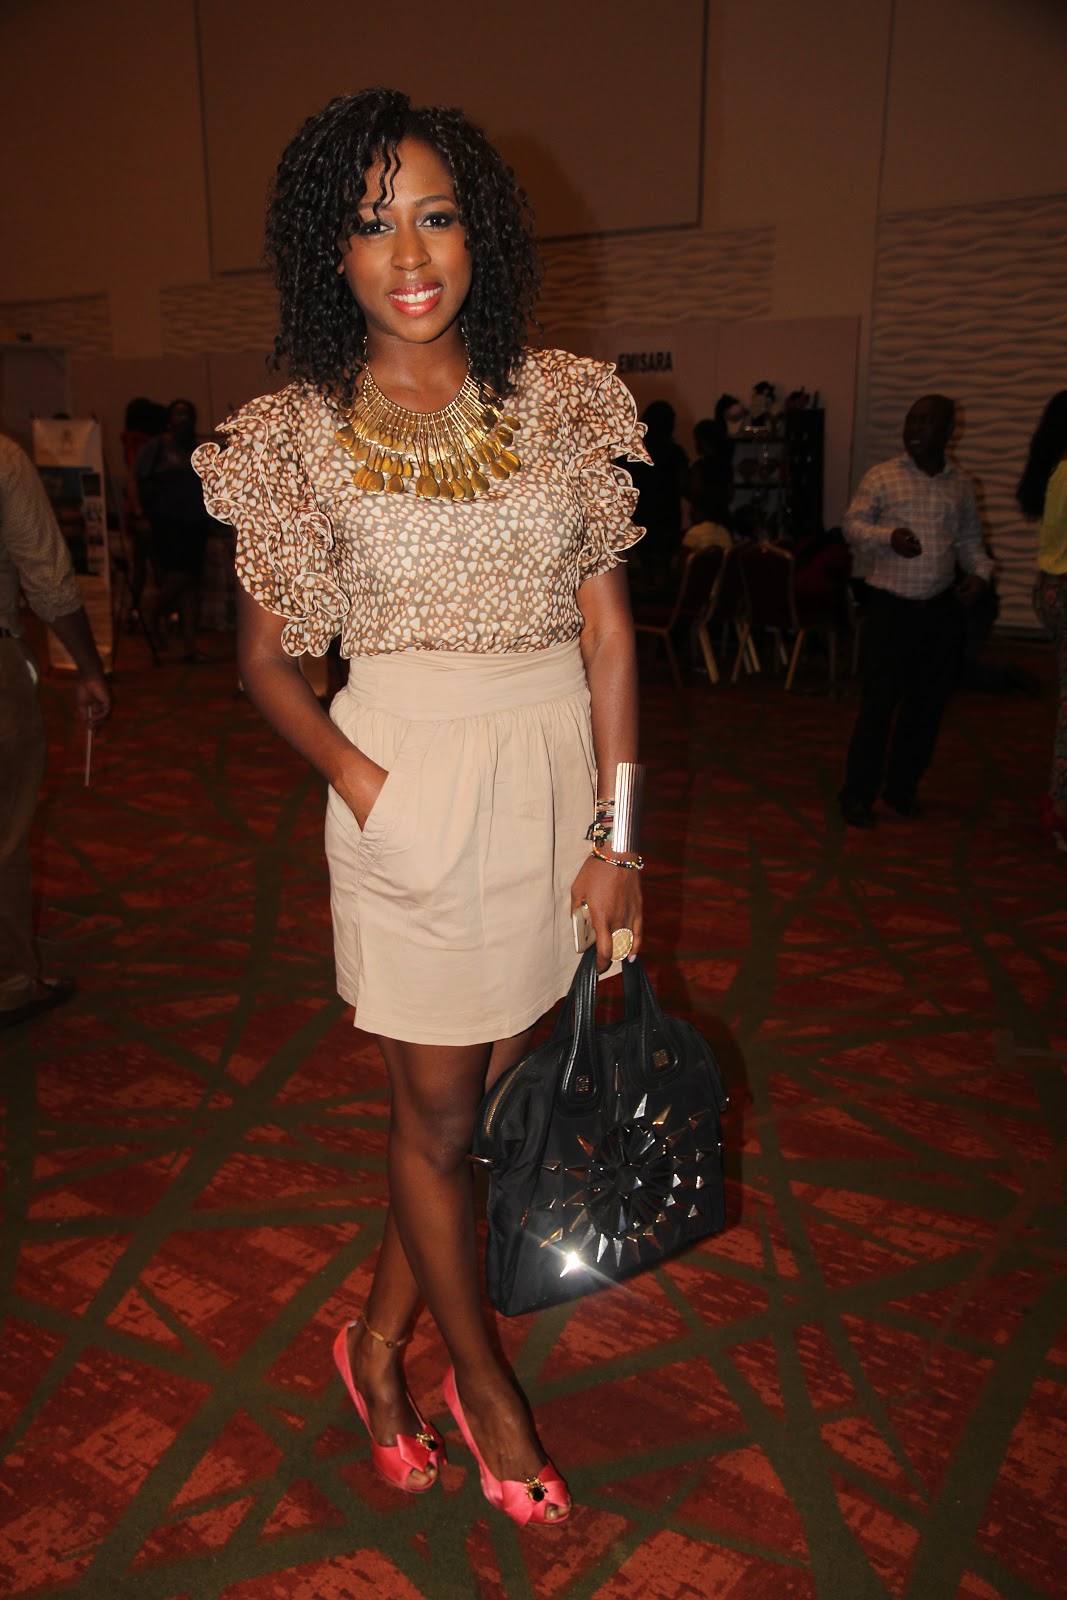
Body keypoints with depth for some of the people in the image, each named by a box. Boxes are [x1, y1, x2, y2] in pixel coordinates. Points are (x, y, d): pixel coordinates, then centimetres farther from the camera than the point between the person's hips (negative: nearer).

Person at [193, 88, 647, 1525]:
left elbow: (608, 627, 1)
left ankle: (379, 1341, 39)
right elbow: (265, 657, 3)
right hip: (411, 777, -3)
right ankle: (482, 1382, 35)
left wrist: (619, 834, -3)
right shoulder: (299, 434, -2)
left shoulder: (562, 400, 2)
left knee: (485, 1089, 14)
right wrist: (360, 780, -14)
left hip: (555, 771, 3)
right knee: (439, 1109, 10)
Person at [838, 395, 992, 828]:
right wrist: (889, 537, -21)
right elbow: (852, 524, -2)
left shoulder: (961, 486, 10)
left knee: (928, 703, 9)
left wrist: (979, 572, -3)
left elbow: (970, 539, 16)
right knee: (878, 703, -4)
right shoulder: (881, 476, -1)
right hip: (890, 607, -4)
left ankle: (902, 788, 25)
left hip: (940, 609, 4)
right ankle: (858, 795, 8)